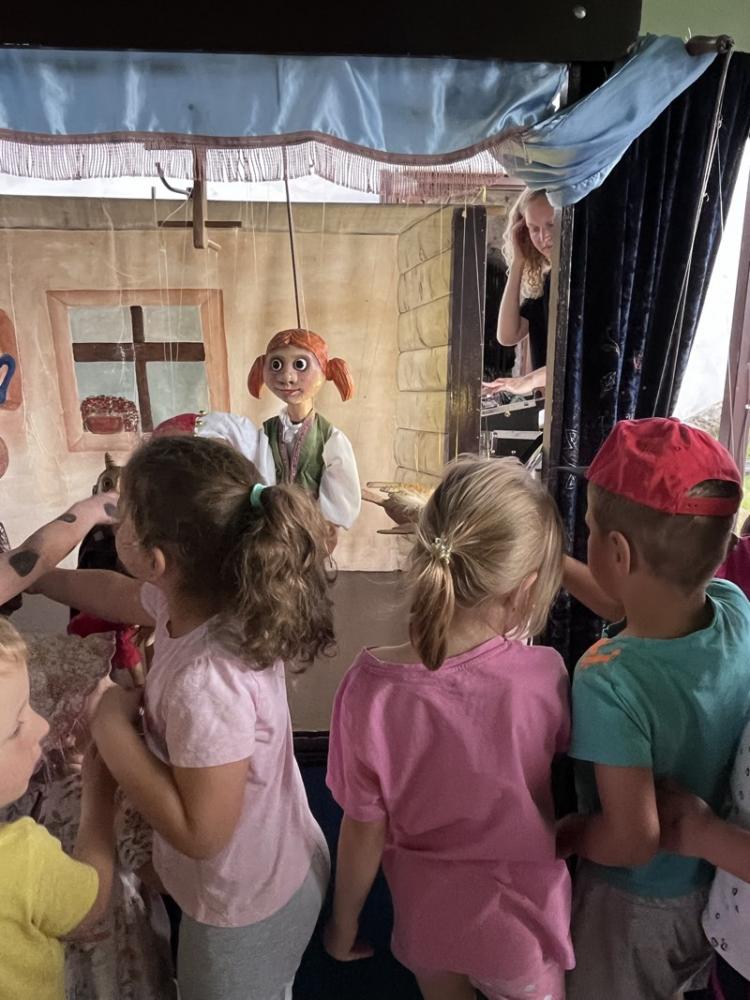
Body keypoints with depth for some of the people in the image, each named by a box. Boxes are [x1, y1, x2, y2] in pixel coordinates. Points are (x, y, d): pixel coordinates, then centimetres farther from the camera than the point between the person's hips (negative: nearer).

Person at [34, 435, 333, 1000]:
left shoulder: (205, 683, -42)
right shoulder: (198, 596, -16)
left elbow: (200, 833, -30)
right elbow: (116, 595, 6)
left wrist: (112, 726, -27)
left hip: (244, 906, -6)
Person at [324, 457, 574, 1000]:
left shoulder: (372, 685, -30)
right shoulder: (544, 675, -29)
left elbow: (365, 831, -16)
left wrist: (343, 921, 2)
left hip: (428, 914, 1)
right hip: (520, 918, 0)